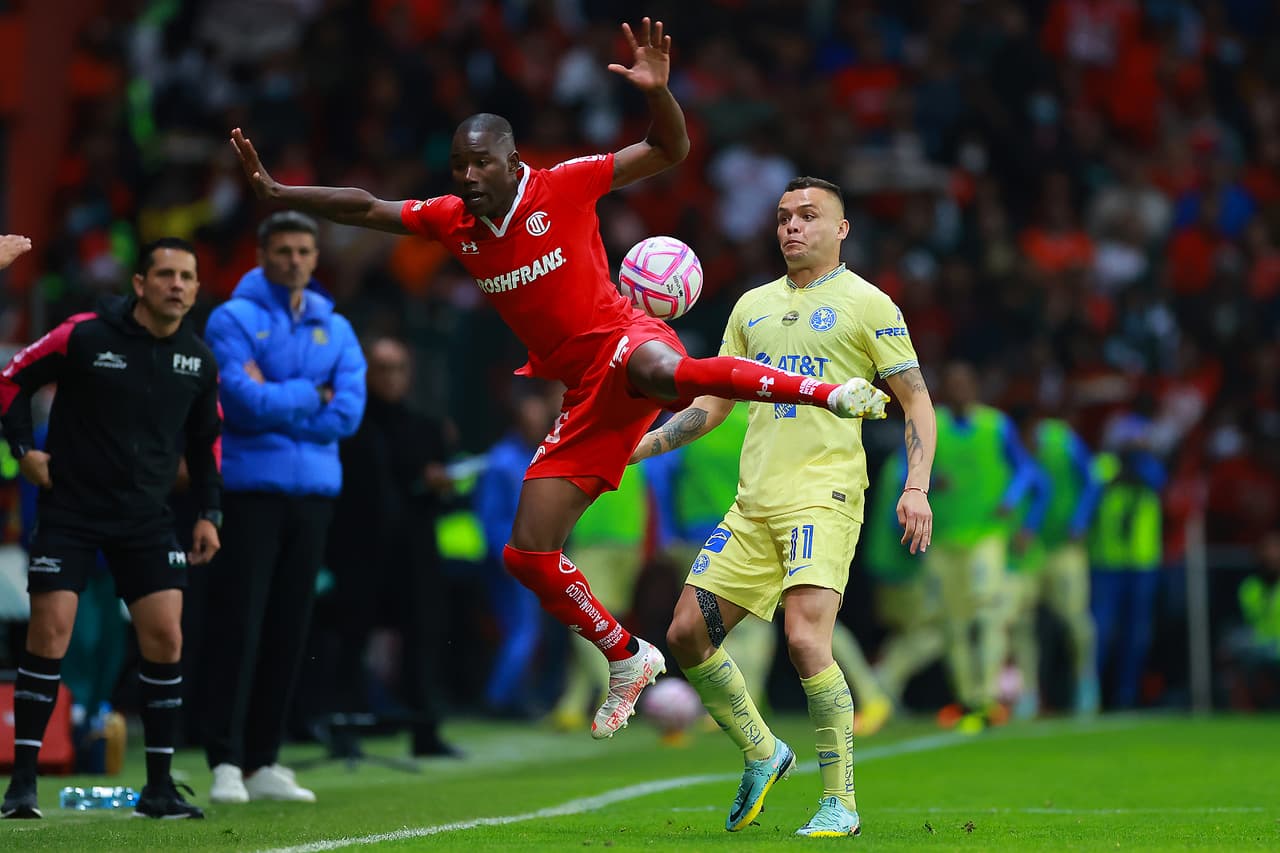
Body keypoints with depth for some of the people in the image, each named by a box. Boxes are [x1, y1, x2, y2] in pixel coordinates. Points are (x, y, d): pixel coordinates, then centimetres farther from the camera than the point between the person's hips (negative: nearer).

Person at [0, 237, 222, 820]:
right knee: (49, 632, -9)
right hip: (70, 512, -4)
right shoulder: (85, 335, -11)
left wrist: (210, 512, 10)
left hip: (147, 520, 4)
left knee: (165, 637, -4)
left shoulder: (198, 360, 3)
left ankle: (159, 787, 5)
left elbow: (206, 439, 16)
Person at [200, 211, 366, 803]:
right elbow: (246, 401, -14)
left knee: (289, 628, 5)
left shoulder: (335, 329, 13)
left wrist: (277, 401, -7)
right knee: (237, 625, -8)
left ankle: (263, 761, 11)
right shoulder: (234, 320, -1)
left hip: (313, 490, 5)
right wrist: (313, 395, -3)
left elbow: (348, 414, 1)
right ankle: (225, 761, -6)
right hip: (250, 488, -5)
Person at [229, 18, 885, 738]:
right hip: (583, 396, 6)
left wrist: (657, 91, -24)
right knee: (528, 555, -1)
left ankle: (831, 389, -35)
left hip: (621, 344, -6)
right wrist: (275, 193, 5)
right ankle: (627, 661, 18)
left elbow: (669, 153, -6)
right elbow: (365, 209, 14)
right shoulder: (452, 222, 6)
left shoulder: (562, 186, -7)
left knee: (659, 370, -46)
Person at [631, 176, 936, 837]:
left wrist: (916, 488, -12)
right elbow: (712, 404, 23)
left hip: (825, 496, -6)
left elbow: (916, 401, 2)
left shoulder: (866, 304, 3)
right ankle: (762, 754, 20)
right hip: (754, 500, 6)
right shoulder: (753, 306, 18)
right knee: (688, 633, -1)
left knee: (805, 639, -21)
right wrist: (639, 446, 11)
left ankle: (839, 802, -10)